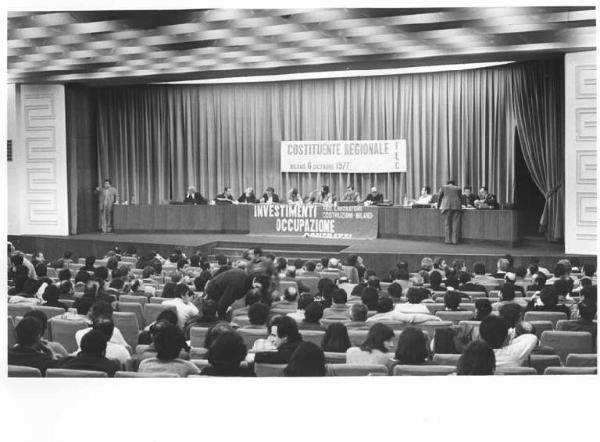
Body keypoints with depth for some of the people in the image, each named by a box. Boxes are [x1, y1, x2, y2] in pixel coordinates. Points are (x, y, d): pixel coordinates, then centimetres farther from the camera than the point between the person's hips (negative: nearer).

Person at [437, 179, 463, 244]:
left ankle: (448, 240, -2)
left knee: (447, 223, 1)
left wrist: (438, 206, 33)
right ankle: (455, 240, -2)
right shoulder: (458, 188, 19)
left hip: (447, 206, -1)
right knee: (455, 223, 1)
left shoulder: (444, 187, 15)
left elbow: (439, 198, 19)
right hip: (457, 206, 1)